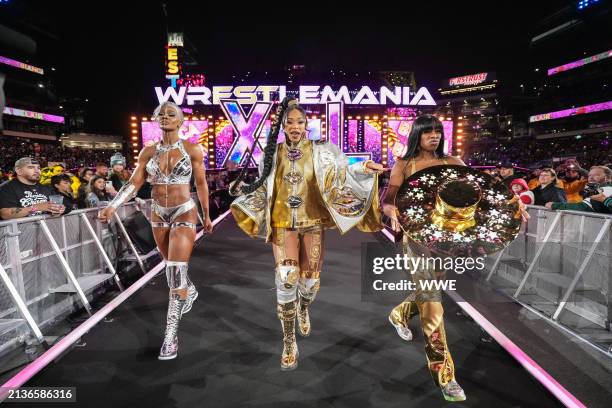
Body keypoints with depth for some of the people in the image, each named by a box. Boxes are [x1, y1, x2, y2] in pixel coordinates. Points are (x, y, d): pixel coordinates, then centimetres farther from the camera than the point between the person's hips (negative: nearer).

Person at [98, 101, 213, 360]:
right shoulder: (149, 152, 2)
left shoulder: (193, 150, -6)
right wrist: (113, 206, -17)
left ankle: (171, 335, -5)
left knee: (176, 271, -13)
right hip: (159, 214, 4)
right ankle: (190, 291, 52)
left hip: (184, 213, -4)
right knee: (173, 266, 20)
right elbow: (134, 183, -2)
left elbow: (201, 184, 1)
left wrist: (207, 216, 7)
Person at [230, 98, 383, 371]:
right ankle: (289, 342, 1)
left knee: (310, 278, 6)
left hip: (312, 223, 0)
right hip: (283, 224, 1)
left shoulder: (319, 151, 0)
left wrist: (362, 169, -27)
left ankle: (303, 310, 44)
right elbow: (264, 188, 17)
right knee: (286, 277, -13)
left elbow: (340, 173, -11)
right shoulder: (274, 153, 7)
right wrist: (243, 189, 6)